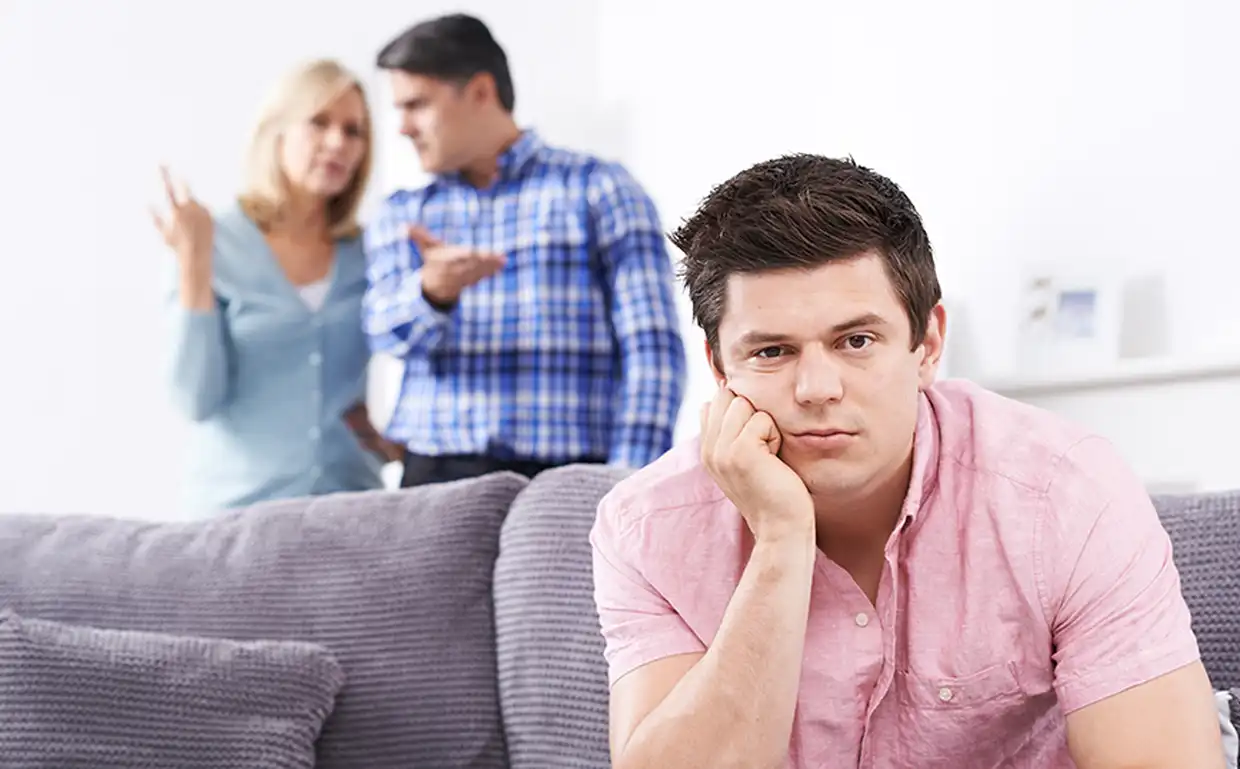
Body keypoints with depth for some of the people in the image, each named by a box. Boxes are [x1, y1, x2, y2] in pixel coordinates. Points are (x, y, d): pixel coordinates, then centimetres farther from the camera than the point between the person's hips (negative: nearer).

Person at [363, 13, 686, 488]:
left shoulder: (599, 191, 3)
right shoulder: (401, 215, 14)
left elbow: (651, 348, -4)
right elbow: (390, 334, -3)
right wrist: (431, 289, -25)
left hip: (567, 483, -3)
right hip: (434, 480, 3)